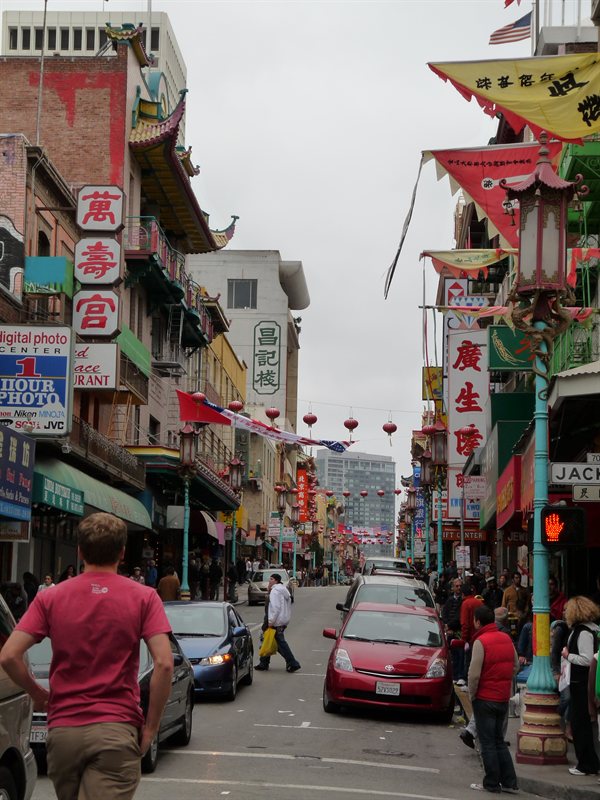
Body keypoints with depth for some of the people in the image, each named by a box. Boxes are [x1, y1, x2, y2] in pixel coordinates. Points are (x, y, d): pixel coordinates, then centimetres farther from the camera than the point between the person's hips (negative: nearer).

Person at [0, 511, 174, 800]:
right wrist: (151, 725, -1)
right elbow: (164, 663, -10)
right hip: (116, 731, -3)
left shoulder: (50, 598, 5)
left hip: (62, 729, 3)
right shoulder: (143, 598, 0)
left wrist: (37, 693, 13)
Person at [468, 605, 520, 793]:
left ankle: (492, 783, 6)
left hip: (485, 699, -7)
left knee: (488, 743, 3)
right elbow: (515, 667, 13)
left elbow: (474, 673, -19)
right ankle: (509, 782, 14)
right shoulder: (506, 639, 6)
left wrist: (472, 694, -5)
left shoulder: (481, 642, -16)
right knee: (499, 741, 16)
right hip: (504, 698, 7)